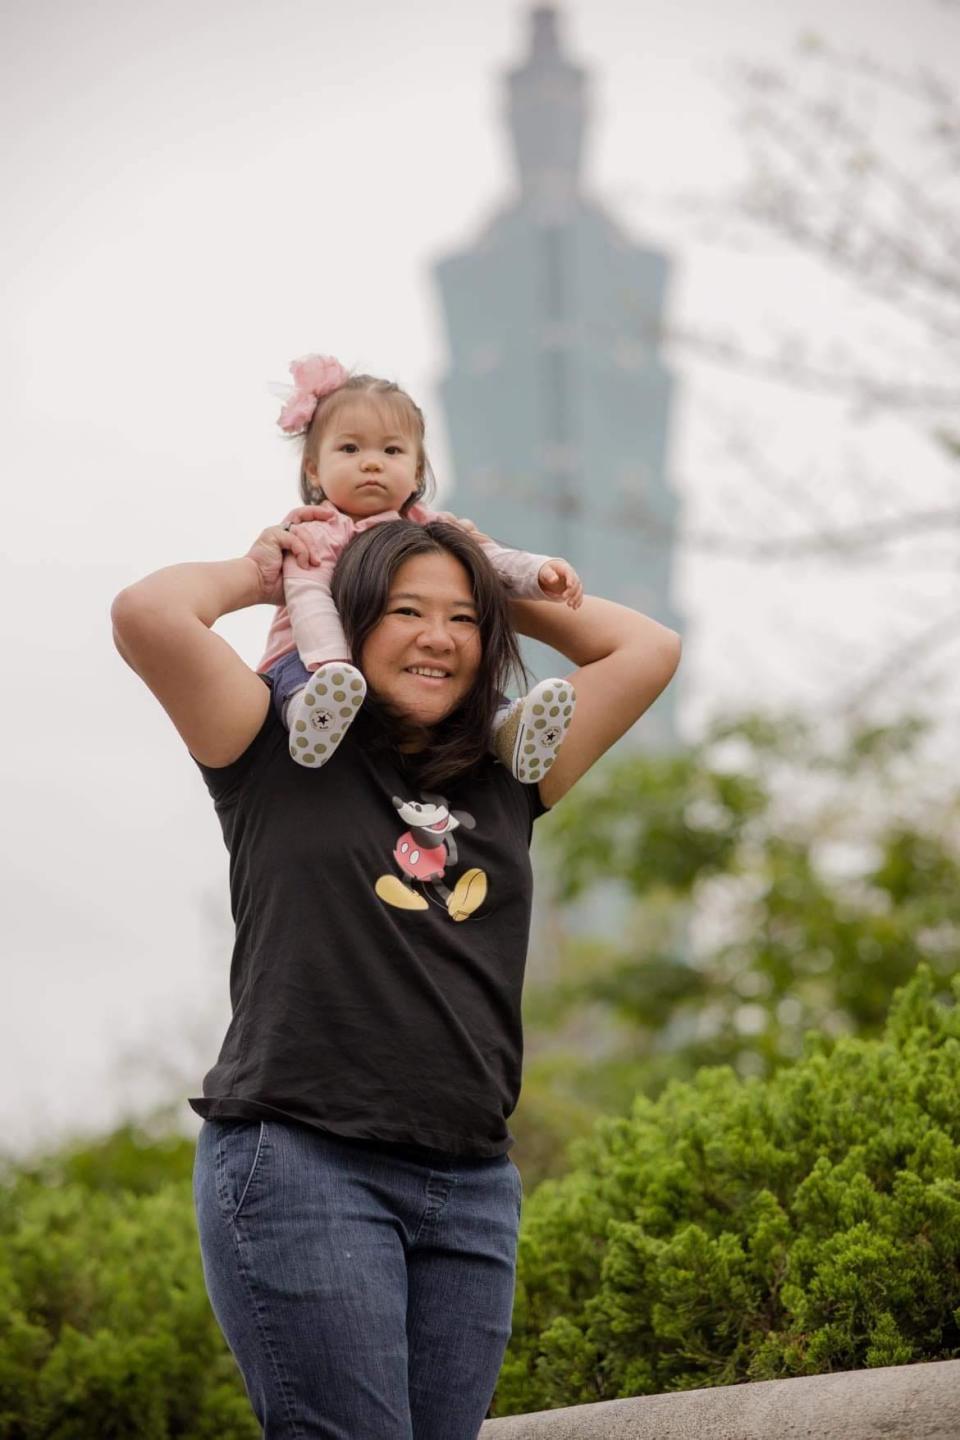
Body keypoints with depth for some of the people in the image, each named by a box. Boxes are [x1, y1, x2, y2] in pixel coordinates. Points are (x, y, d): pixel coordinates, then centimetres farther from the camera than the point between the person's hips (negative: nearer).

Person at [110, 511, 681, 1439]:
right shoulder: (283, 755, 5)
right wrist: (257, 575, 9)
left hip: (471, 1185, 5)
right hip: (300, 1159, -5)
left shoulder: (504, 781, 17)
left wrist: (507, 594, 21)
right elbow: (147, 614, -9)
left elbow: (648, 649, 21)